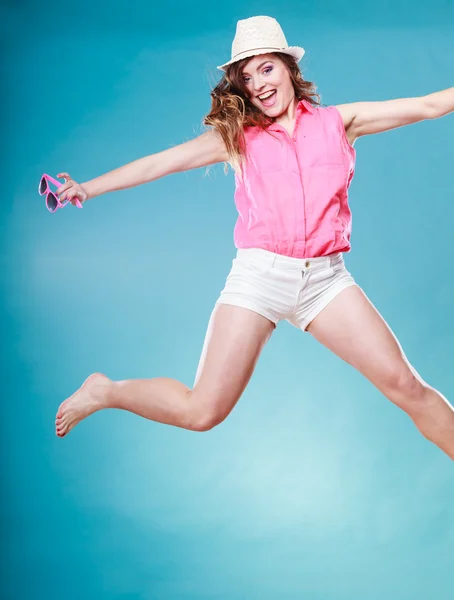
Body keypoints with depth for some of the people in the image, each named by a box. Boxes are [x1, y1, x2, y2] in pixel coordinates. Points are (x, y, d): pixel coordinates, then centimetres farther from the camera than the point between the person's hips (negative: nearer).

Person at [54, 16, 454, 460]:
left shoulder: (337, 122, 11)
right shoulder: (237, 136, 10)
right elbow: (160, 163, 6)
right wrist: (88, 188, -1)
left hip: (325, 277, 1)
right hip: (259, 273, -1)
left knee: (405, 385, -8)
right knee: (201, 412, -4)